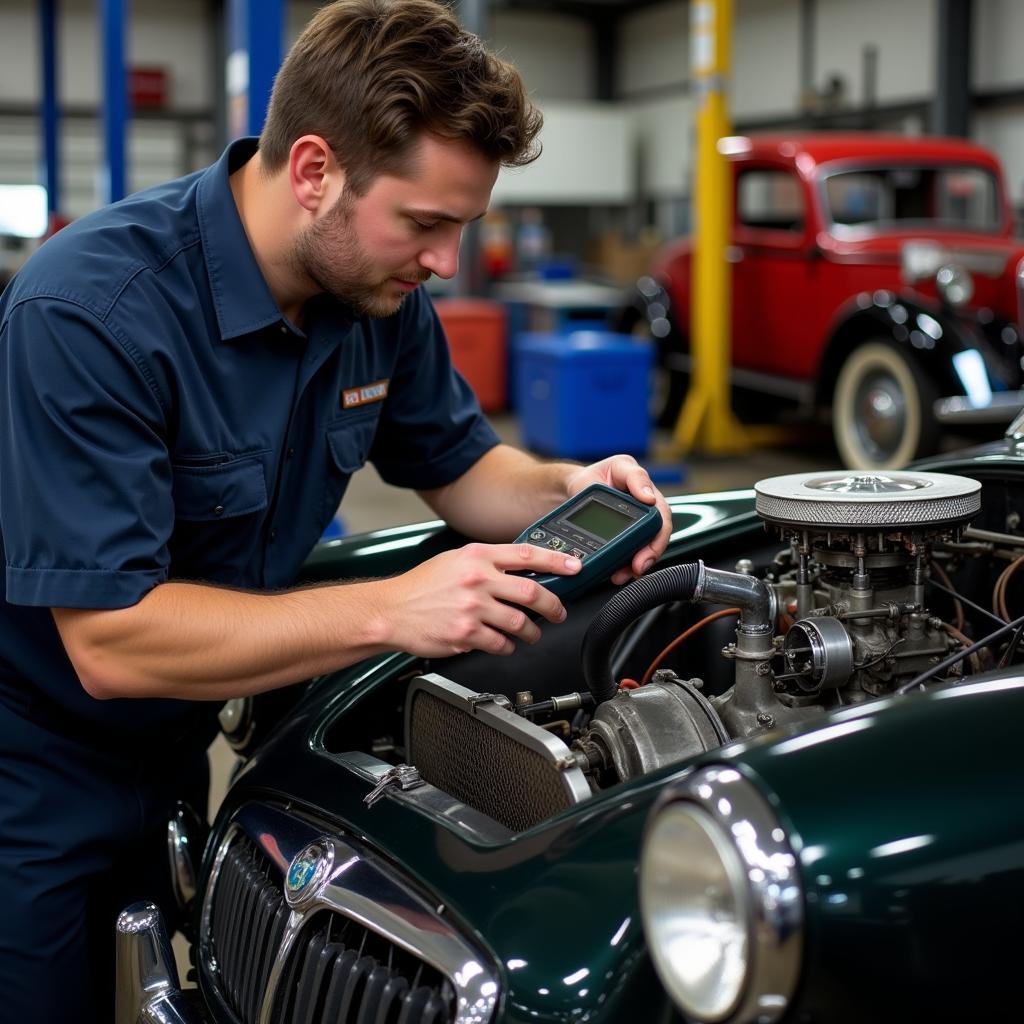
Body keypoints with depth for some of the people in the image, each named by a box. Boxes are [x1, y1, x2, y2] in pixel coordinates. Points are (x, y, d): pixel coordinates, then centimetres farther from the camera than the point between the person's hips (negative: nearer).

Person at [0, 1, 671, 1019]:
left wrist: (563, 490, -13)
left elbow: (460, 467, 9)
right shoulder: (90, 312, -29)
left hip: (169, 748, 6)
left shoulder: (376, 294, -7)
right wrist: (393, 610, -35)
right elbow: (109, 639, -31)